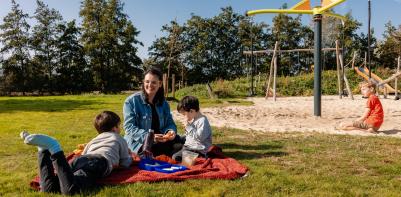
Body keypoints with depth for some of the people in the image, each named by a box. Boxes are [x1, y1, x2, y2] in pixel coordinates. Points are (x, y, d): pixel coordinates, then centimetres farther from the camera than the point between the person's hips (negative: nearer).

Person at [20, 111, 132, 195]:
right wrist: (130, 156, 50)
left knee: (49, 189, -14)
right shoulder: (119, 139, 28)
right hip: (100, 161, -5)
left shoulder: (94, 140, 41)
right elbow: (125, 163, 27)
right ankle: (54, 150, -40)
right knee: (70, 191, -31)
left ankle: (44, 149, -20)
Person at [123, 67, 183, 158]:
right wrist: (148, 136, -29)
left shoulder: (163, 103, 11)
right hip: (138, 143, -6)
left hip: (160, 140, 6)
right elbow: (129, 127, -12)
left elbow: (170, 123, 9)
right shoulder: (131, 101, -6)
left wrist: (171, 131, -17)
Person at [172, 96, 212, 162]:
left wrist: (189, 127, -18)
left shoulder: (202, 121, -15)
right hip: (188, 147, 10)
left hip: (198, 151, -10)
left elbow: (200, 137, -24)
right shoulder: (193, 120, 16)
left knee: (175, 157, -22)